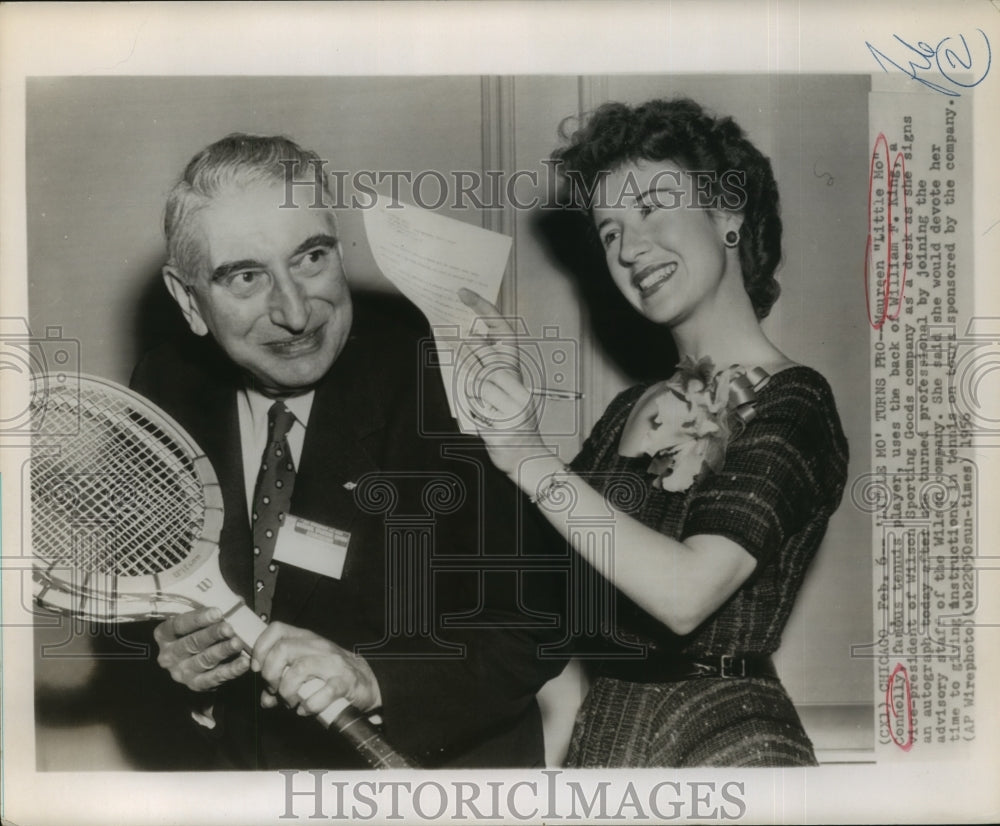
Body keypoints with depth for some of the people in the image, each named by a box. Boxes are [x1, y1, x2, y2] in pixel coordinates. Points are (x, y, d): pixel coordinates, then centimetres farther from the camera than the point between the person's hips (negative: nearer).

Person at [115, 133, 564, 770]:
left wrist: (371, 678, -29)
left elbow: (533, 627, -15)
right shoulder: (165, 389, -3)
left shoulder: (445, 384, -15)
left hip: (434, 760, -5)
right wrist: (169, 655, -13)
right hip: (225, 760, 5)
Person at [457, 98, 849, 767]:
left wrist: (533, 460, -24)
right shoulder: (632, 410, 7)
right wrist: (503, 390, 0)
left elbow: (686, 593, -24)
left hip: (720, 740, -6)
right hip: (601, 727, 6)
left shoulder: (793, 404, -13)